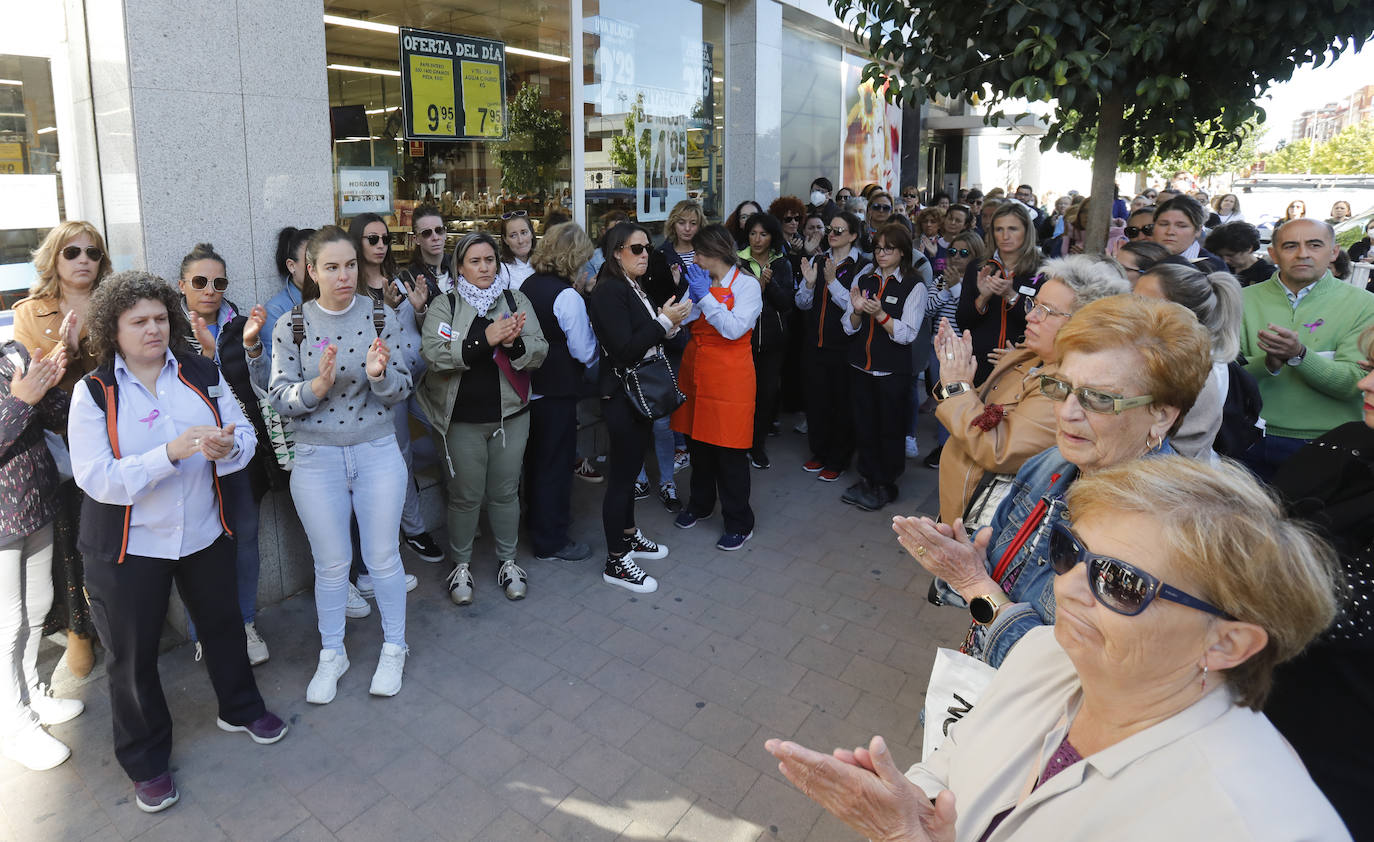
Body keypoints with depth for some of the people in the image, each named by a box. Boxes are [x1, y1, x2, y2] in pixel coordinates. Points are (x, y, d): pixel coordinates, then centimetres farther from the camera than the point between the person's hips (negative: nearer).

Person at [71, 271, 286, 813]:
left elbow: (245, 436, -2)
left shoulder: (202, 374, -2)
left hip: (204, 531, 3)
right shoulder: (94, 392, -12)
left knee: (223, 623, 20)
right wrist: (171, 452, -32)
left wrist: (227, 446, -25)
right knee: (133, 654, 10)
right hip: (129, 546, -3)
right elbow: (97, 479, -20)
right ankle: (146, 761, 32)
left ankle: (240, 708, 47)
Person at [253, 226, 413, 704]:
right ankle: (332, 654, 32)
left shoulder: (382, 318, -3)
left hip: (377, 453, 0)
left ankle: (393, 647, 31)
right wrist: (317, 386, -26)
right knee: (330, 562, 11)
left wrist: (380, 374, -25)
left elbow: (401, 392, -3)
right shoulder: (290, 327, -4)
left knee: (382, 556, 10)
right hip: (316, 459, 0)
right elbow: (279, 400, -6)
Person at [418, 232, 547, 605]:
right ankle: (460, 564, 28)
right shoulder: (445, 305, -1)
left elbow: (539, 352, -3)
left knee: (505, 492, 13)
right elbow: (434, 354, -17)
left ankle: (507, 561, 30)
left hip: (510, 415, 2)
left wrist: (514, 342, -24)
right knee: (465, 496, 9)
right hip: (463, 419, -2)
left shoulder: (516, 300, 5)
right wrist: (485, 339, -27)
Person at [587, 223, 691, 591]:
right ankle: (616, 563, 9)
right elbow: (624, 349, -24)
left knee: (631, 467, 20)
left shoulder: (634, 288, 11)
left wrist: (668, 320, -2)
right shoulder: (609, 291, -16)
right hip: (621, 393, -9)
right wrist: (664, 322, -19)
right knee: (621, 474, -2)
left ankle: (628, 536, 36)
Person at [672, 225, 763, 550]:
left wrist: (705, 295, -19)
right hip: (695, 370, 6)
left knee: (729, 449, -1)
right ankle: (700, 504, 37)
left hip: (729, 377, -6)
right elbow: (683, 321, 3)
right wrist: (689, 293, -8)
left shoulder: (747, 284, -7)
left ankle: (739, 523, 14)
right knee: (697, 440, 16)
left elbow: (734, 328, -20)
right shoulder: (700, 282, 7)